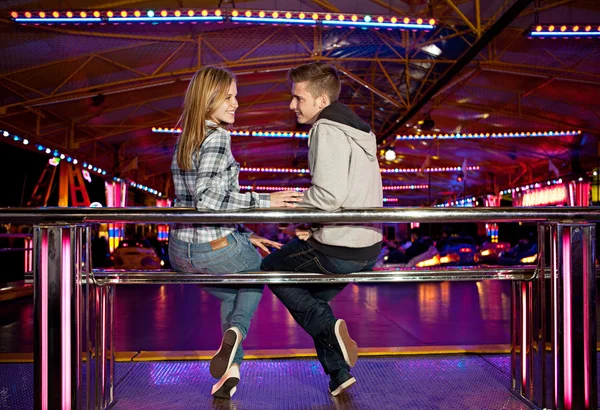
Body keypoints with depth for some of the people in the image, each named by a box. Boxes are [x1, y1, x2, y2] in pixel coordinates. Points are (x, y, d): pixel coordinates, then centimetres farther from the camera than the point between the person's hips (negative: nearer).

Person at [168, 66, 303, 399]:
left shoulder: (184, 140, 14)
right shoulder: (217, 137, -14)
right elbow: (208, 200, -24)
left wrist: (245, 235, 18)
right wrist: (264, 202, -19)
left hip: (181, 252, 7)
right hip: (217, 249, -7)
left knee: (233, 294, 31)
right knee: (256, 273, 27)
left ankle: (232, 365, 20)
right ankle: (235, 331, 2)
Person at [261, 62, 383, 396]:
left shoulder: (326, 130, -14)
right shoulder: (355, 128, 16)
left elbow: (329, 194, -25)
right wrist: (312, 225, 10)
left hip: (338, 250, -9)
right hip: (368, 245, 9)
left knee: (272, 268, 15)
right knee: (314, 297, 28)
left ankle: (329, 327, 1)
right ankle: (339, 373, 27)